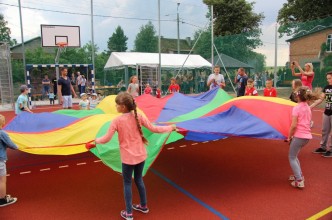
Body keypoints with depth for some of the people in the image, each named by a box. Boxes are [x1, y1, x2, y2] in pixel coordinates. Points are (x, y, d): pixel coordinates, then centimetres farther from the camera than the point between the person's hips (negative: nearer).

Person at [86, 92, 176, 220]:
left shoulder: (117, 121, -15)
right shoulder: (138, 117, -6)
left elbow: (106, 139, -13)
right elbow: (154, 129, -2)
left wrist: (96, 141, 8)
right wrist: (170, 128, 10)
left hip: (128, 158, -4)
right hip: (141, 155, 4)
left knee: (127, 183, 12)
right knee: (139, 179, 22)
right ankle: (143, 206, 37)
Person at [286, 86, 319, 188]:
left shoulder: (296, 108, -12)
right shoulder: (308, 108, 11)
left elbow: (293, 125, -17)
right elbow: (307, 122, 16)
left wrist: (289, 137, -5)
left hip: (299, 135, -8)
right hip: (307, 135, 8)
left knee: (291, 157, 5)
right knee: (294, 155, 23)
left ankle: (299, 181, 1)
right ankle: (299, 175, 27)